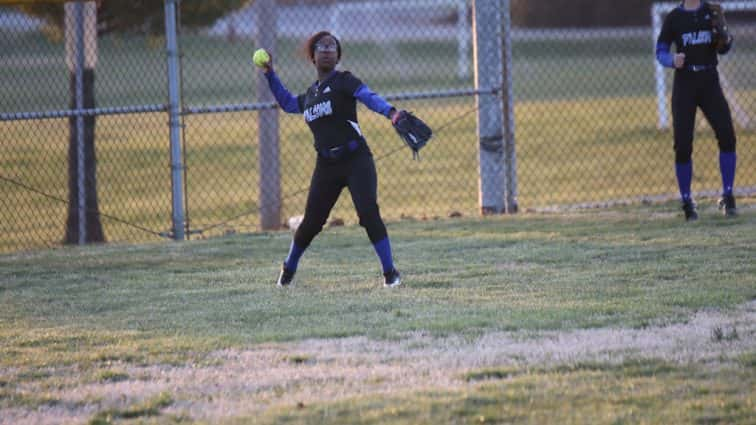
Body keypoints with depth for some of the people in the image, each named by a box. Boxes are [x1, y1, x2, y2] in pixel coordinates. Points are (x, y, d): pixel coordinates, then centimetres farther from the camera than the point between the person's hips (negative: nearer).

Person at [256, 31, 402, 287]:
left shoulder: (343, 81, -2)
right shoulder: (311, 93, 16)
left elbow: (369, 97, -20)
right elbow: (288, 103, 36)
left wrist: (390, 112, -39)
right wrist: (270, 75, 32)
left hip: (356, 160, -5)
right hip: (326, 166, 5)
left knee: (368, 213, -18)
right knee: (311, 222, 8)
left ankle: (390, 273, -11)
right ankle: (289, 269, 31)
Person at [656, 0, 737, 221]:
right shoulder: (674, 18, 1)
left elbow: (723, 49, 12)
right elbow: (660, 51, 3)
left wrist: (726, 40, -12)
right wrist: (672, 60, -19)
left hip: (710, 81, 1)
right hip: (684, 83, -1)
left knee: (726, 135, -14)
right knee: (683, 144, -3)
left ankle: (727, 195, -5)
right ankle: (686, 201, 9)